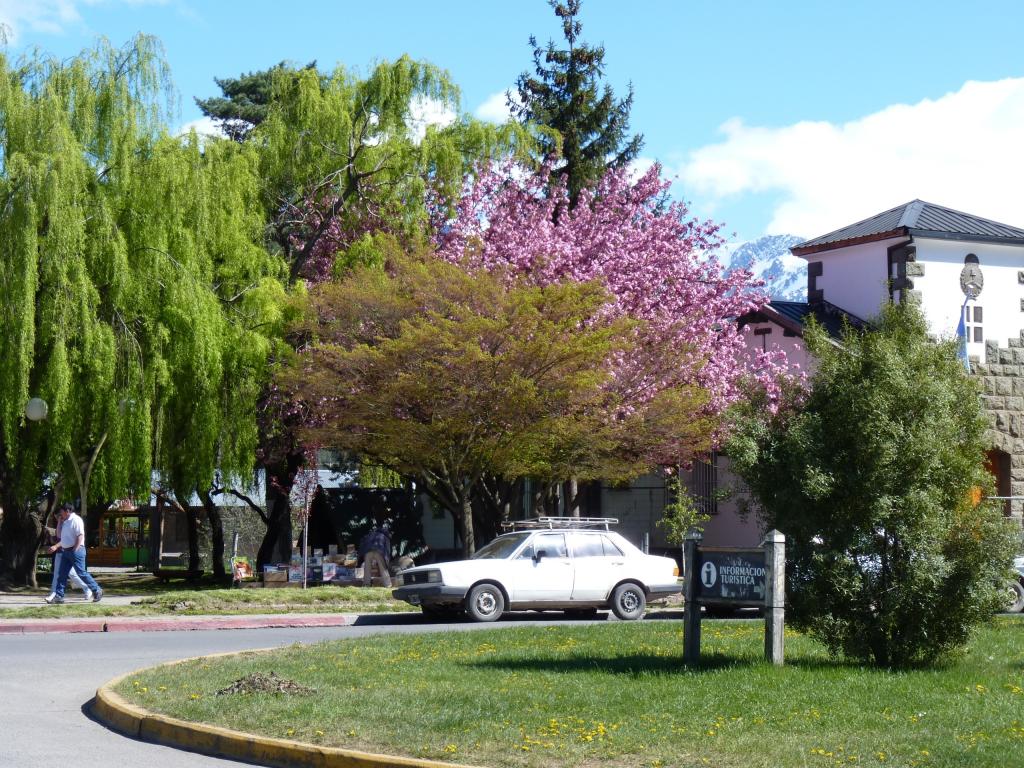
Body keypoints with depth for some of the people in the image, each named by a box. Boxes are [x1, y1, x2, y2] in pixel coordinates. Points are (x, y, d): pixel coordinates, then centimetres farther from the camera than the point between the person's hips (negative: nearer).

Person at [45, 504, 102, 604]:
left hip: (76, 551, -9)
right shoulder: (66, 522, 17)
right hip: (66, 551, 9)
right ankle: (58, 596, 3)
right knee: (62, 574, 3)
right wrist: (56, 546, 21)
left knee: (82, 573, -7)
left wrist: (75, 550, -21)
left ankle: (97, 591, 3)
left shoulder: (76, 520, -11)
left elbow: (80, 536, -18)